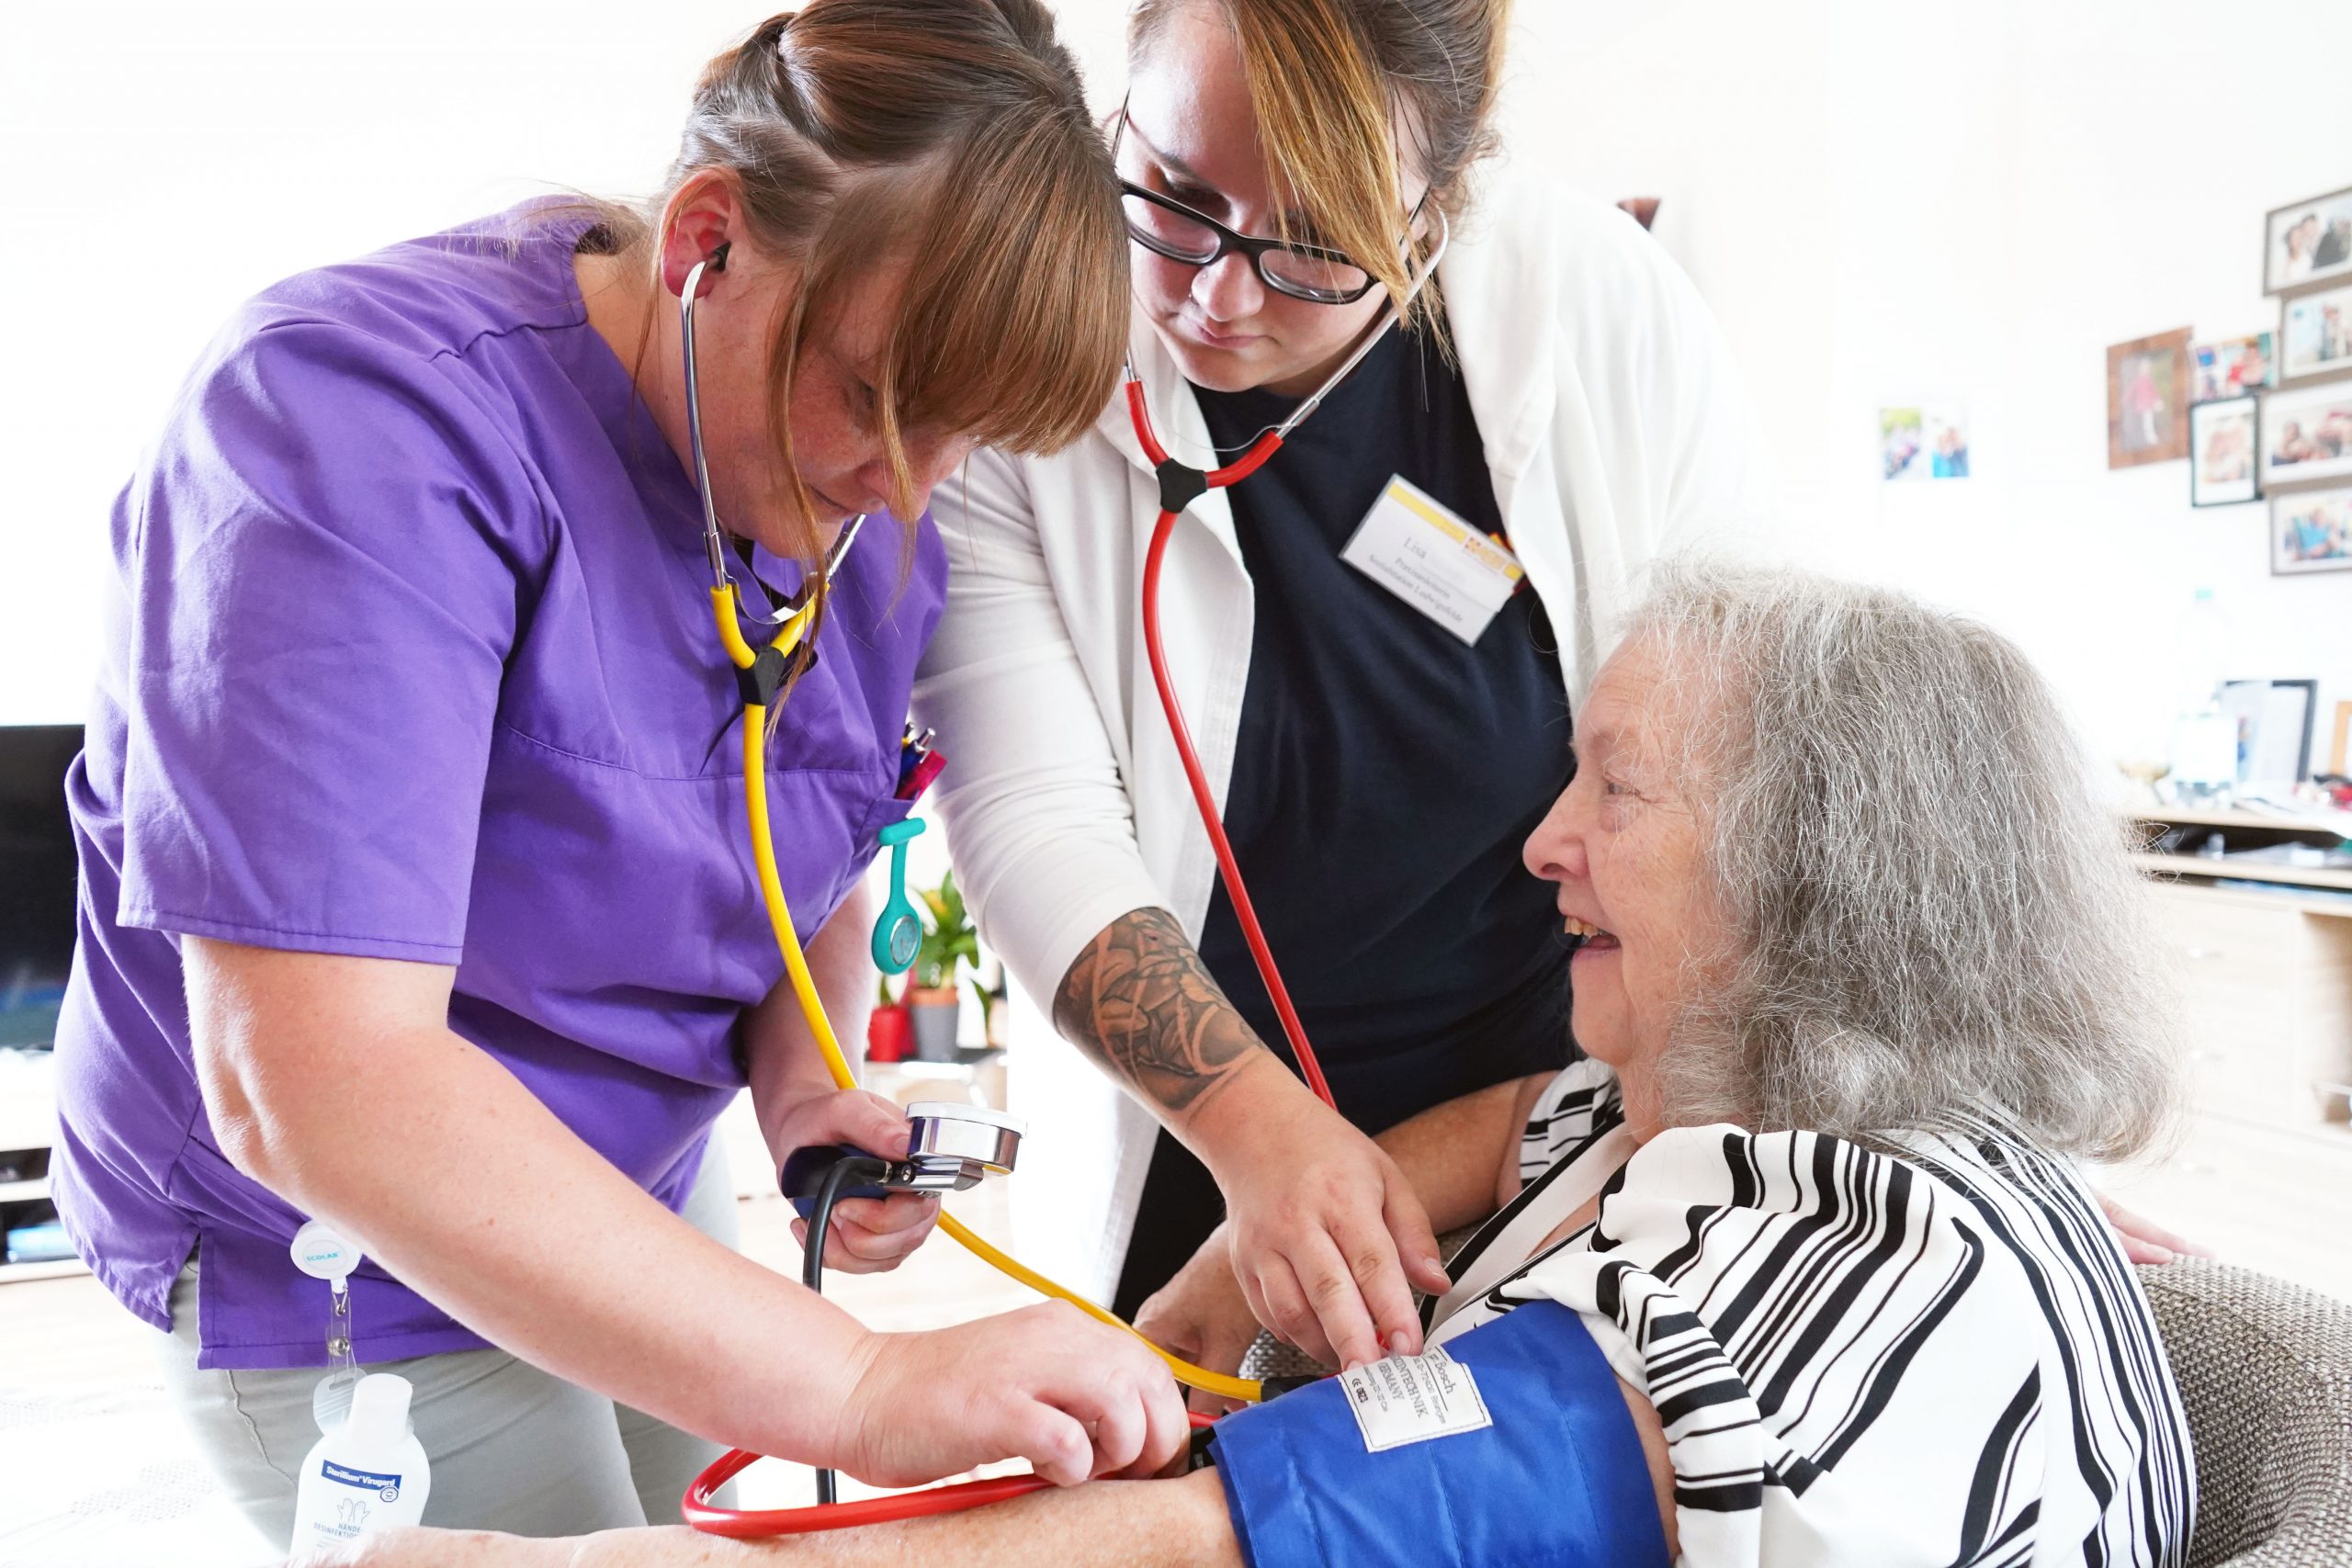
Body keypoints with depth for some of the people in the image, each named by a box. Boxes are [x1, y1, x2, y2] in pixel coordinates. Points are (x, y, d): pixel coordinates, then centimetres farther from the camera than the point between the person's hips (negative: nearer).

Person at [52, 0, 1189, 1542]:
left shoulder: (874, 510, -9)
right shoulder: (364, 419, -30)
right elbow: (313, 1078, -37)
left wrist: (806, 1090, -16)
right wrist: (858, 1389, -40)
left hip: (643, 1181, 6)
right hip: (328, 1253, -6)